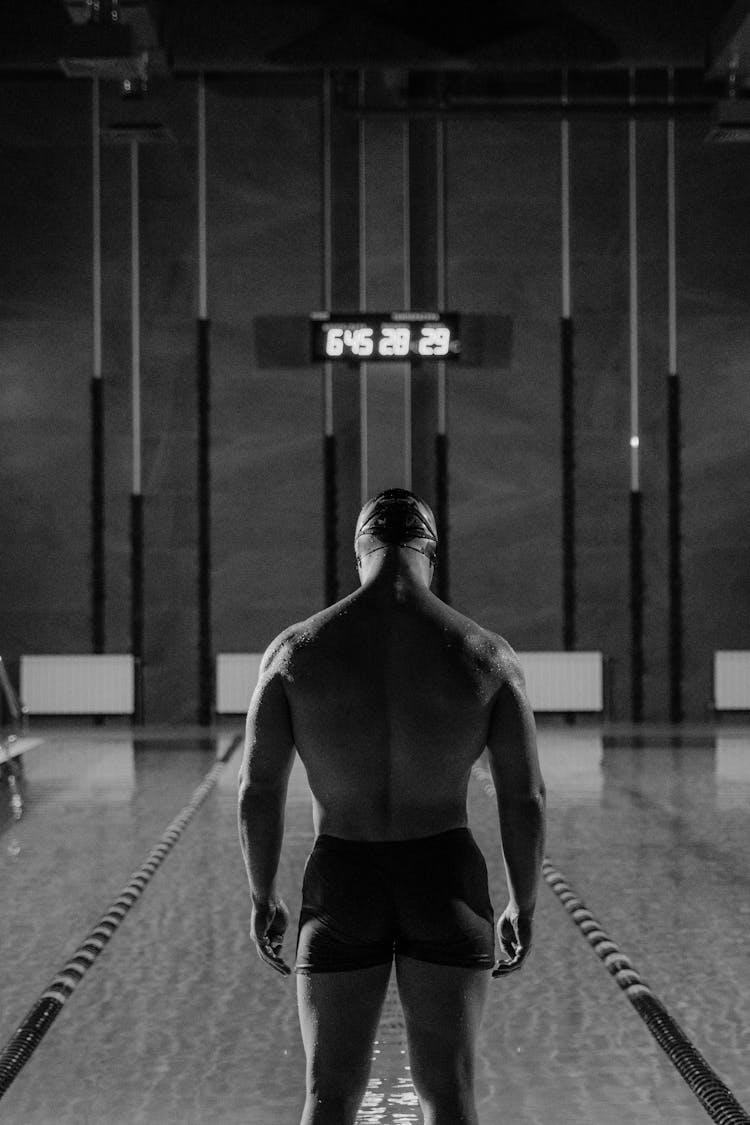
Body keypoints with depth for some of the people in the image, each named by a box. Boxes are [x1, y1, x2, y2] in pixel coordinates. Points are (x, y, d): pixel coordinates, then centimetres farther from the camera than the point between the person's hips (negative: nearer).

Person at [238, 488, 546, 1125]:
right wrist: (523, 906, 9)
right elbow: (526, 797, -5)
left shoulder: (296, 651, -7)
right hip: (448, 885, 0)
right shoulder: (487, 655, -7)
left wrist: (263, 897, 9)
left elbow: (258, 790, -5)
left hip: (341, 892, 0)